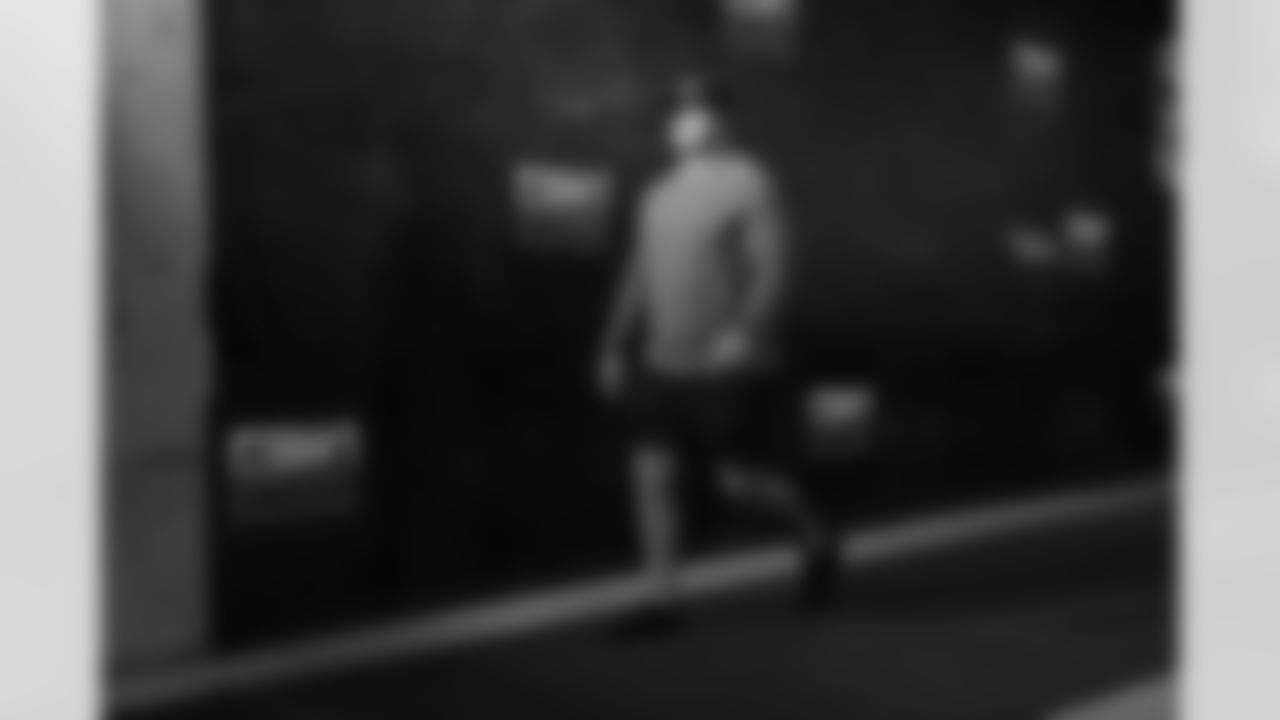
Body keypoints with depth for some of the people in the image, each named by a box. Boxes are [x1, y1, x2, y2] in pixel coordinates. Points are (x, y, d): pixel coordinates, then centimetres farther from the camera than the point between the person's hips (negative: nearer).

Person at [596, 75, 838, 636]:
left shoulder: (750, 184, -9)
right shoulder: (661, 194, 11)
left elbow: (773, 271, -17)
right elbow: (639, 278, 16)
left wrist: (745, 333, -31)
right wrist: (613, 349, 13)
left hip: (733, 364, -6)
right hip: (665, 362, 6)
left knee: (740, 481, -2)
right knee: (650, 472, -5)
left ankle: (817, 540, 26)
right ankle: (663, 600, 1)